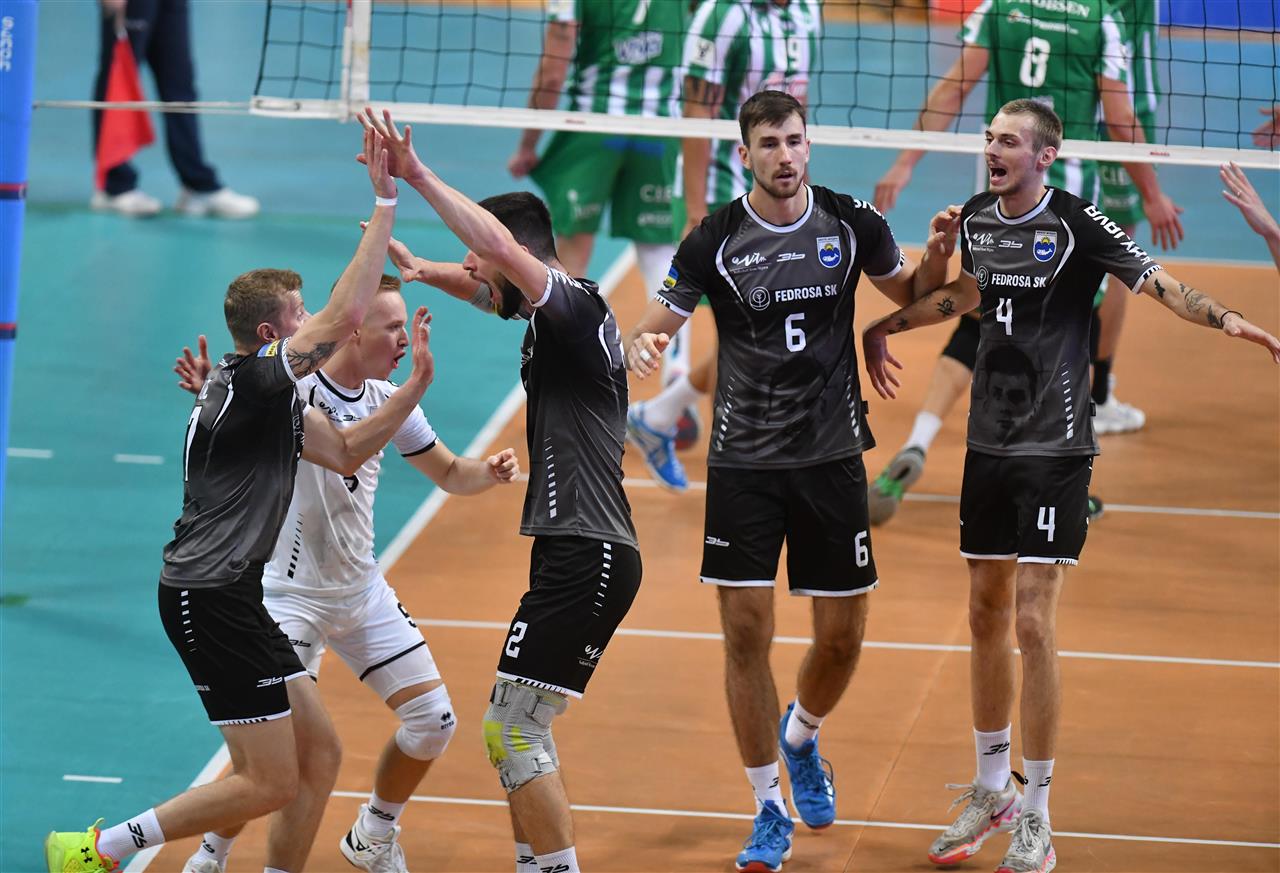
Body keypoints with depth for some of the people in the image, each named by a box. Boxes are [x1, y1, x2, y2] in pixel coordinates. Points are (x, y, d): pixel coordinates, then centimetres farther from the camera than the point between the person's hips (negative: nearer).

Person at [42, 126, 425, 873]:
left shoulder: (274, 398, 16)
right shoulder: (248, 384, -14)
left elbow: (343, 452, 26)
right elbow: (347, 316, -22)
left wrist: (415, 385, 16)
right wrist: (385, 205, -20)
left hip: (232, 598, 11)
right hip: (208, 596, -11)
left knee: (318, 755, 11)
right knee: (271, 783, -9)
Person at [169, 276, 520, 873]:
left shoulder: (387, 400, 1)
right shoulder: (294, 387, -19)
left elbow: (448, 473, 13)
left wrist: (489, 472, -8)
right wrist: (209, 392, -57)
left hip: (362, 589, 7)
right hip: (289, 593, -7)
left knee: (432, 721, 4)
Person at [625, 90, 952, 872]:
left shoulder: (852, 223, -2)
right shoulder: (715, 241, -7)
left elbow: (912, 296, 14)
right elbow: (654, 327, -3)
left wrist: (939, 254, -7)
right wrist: (640, 347, -27)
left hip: (833, 456, 2)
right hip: (743, 463, -1)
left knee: (843, 637, 5)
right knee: (747, 636, -5)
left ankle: (801, 738, 38)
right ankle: (770, 809, 10)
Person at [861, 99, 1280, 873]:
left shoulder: (1076, 223, -13)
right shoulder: (977, 219, 6)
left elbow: (1162, 285, -20)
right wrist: (884, 326, 38)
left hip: (1055, 450, -6)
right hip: (989, 446, 6)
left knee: (1033, 623, -8)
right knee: (986, 613, 12)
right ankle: (993, 790, 29)